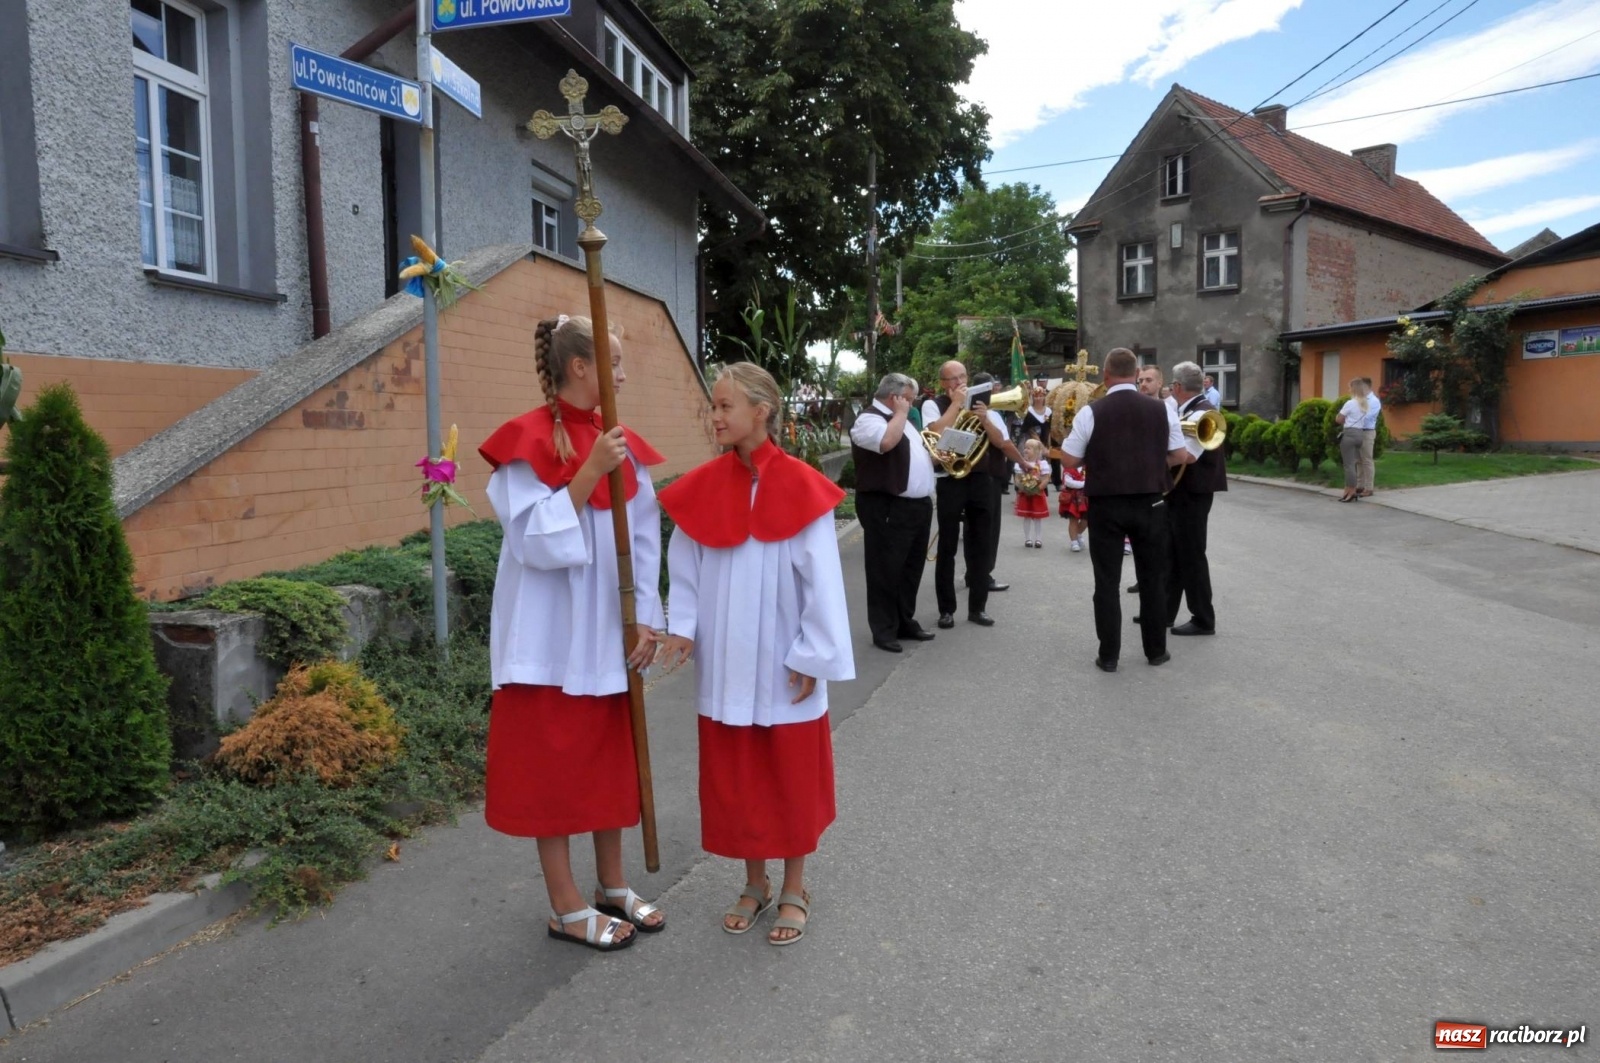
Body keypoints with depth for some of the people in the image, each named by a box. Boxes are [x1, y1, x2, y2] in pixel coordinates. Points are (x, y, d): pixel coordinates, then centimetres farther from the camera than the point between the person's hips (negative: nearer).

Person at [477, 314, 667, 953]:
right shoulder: (526, 442, -12)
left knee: (610, 756, 15)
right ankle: (566, 908, 19)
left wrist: (646, 618, 1)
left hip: (608, 632, 6)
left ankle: (613, 887, 31)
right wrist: (588, 474, -24)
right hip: (551, 634, -6)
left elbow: (644, 540, 7)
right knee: (553, 761, 5)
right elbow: (535, 540, -19)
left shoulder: (621, 445, 5)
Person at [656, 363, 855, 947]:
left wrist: (813, 657, -11)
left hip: (782, 666, -3)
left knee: (791, 778, 11)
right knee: (733, 778, 13)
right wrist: (683, 628, -9)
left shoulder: (800, 487, -11)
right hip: (724, 666, 3)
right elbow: (685, 570, 4)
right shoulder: (702, 488, -1)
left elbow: (821, 580, -10)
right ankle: (754, 883, 33)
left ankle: (793, 888, 30)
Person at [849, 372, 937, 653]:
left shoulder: (898, 419, 20)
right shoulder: (869, 419, -11)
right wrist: (901, 413, -15)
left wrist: (935, 456, 9)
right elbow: (887, 441, -32)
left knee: (911, 568, 16)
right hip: (888, 509, -10)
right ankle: (884, 630, 6)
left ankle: (906, 622, 27)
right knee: (886, 571, -2)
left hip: (918, 505, 10)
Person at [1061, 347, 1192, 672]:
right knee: (1153, 578, 14)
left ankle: (1108, 655, 11)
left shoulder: (1091, 412, -9)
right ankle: (1156, 650, 24)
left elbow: (1071, 459, -6)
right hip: (1149, 503, 2)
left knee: (1107, 581, 7)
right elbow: (1181, 456, 4)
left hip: (1106, 505, -2)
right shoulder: (1160, 409, -1)